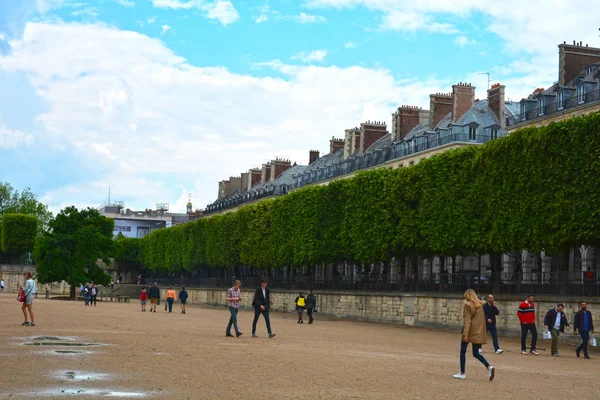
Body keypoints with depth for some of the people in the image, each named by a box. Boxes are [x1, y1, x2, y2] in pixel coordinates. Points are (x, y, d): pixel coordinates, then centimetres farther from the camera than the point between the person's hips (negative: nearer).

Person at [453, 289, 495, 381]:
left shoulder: (467, 305, -9)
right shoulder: (479, 305, 11)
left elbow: (467, 320, -16)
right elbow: (482, 319, 16)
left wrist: (465, 334, -19)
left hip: (470, 331, -6)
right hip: (478, 332, 6)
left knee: (463, 351, 9)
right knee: (476, 353, 9)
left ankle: (462, 373, 12)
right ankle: (489, 367, -14)